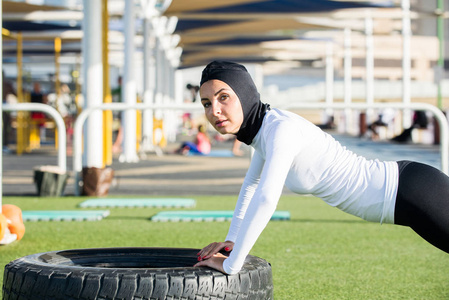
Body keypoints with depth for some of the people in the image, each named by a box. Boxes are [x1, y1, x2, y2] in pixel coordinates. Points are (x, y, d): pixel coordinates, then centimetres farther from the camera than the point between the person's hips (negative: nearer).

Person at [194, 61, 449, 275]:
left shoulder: (282, 129, -25)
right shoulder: (265, 123, 3)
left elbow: (265, 200, -35)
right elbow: (253, 183, 21)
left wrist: (231, 265, -26)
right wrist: (231, 240, 18)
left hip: (415, 194, -9)